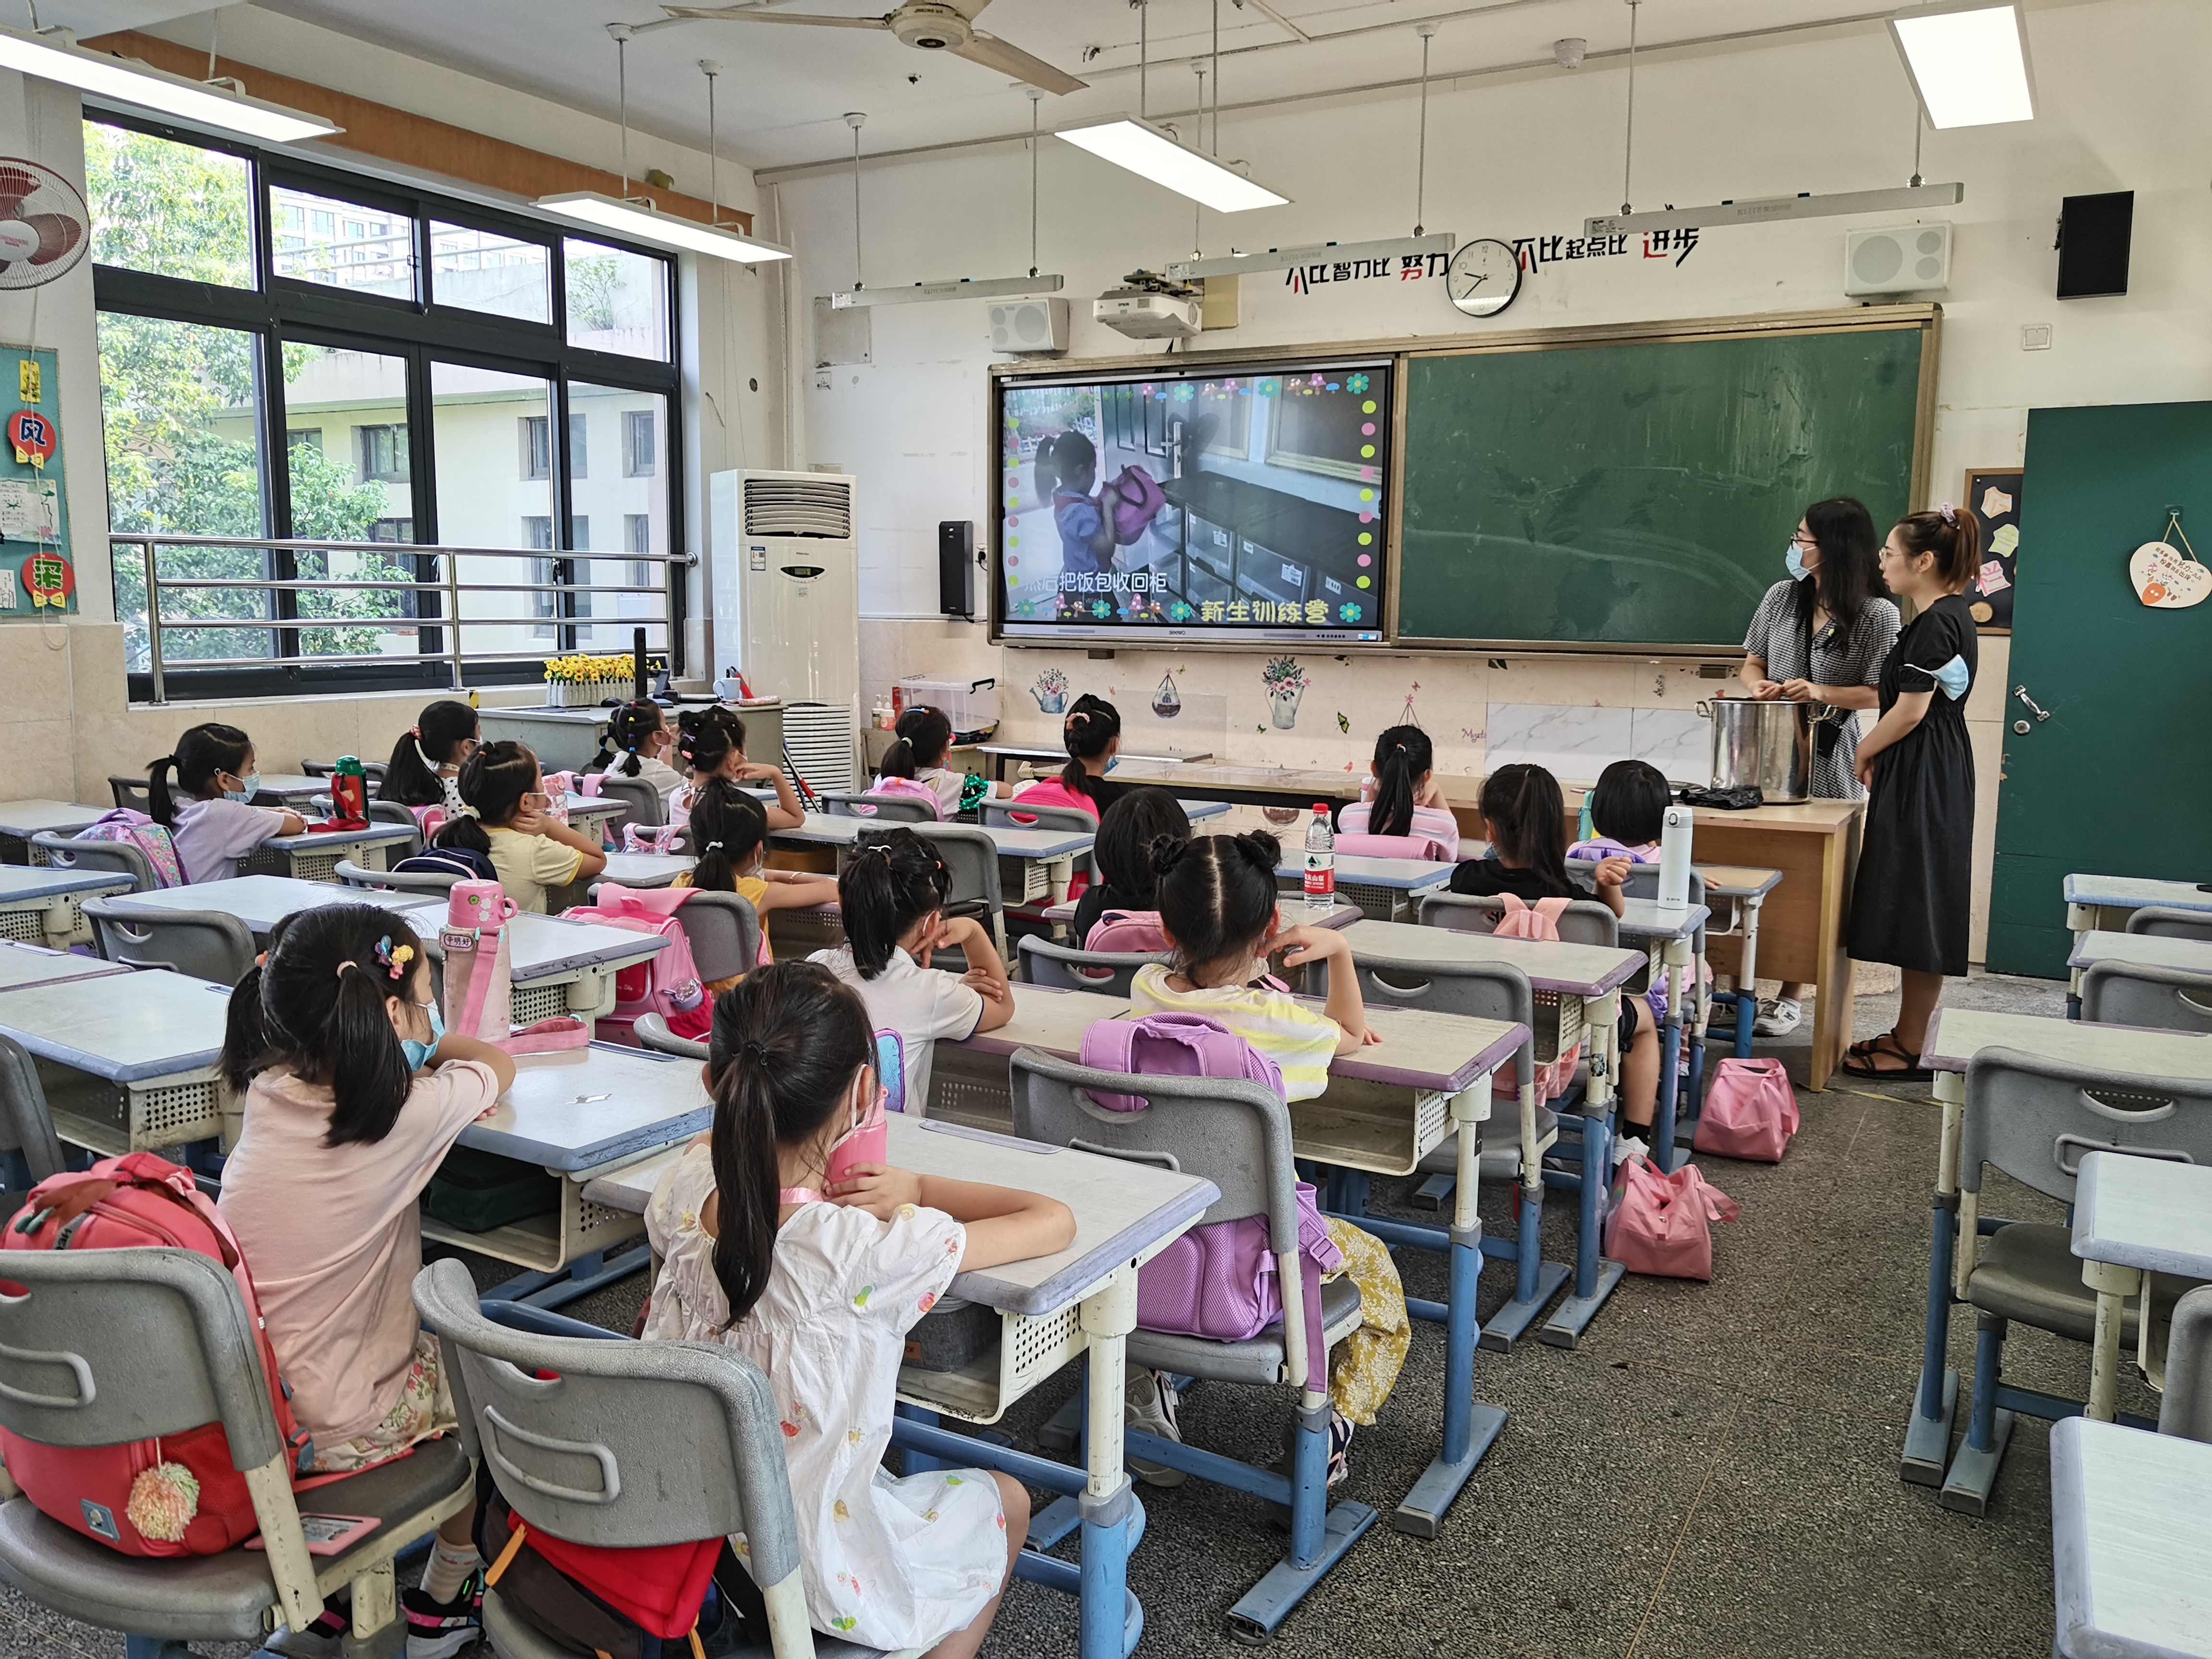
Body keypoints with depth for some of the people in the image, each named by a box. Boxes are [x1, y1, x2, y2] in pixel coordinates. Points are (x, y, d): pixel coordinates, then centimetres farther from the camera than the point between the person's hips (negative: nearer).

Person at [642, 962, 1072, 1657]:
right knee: (1005, 1499, 22)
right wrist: (914, 1187, -13)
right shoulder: (873, 1251, -29)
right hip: (807, 1572, -5)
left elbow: (713, 1144, 12)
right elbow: (1056, 1221, -18)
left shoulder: (682, 1191, -14)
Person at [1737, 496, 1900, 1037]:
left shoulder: (1877, 615, -5)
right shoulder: (1782, 597, 7)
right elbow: (1752, 662, 16)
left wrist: (1822, 693, -19)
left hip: (1828, 755, -4)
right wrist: (1758, 685, -6)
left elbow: (1878, 693, -5)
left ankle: (1792, 995, 8)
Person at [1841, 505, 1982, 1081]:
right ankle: (1906, 1034, 22)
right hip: (1926, 777, 10)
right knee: (1915, 910, 14)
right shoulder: (1948, 616, 15)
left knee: (1917, 910, -4)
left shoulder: (1936, 623, -17)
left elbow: (1910, 710, -17)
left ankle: (1910, 1052, 4)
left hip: (1923, 778, -10)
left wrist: (1866, 752, -3)